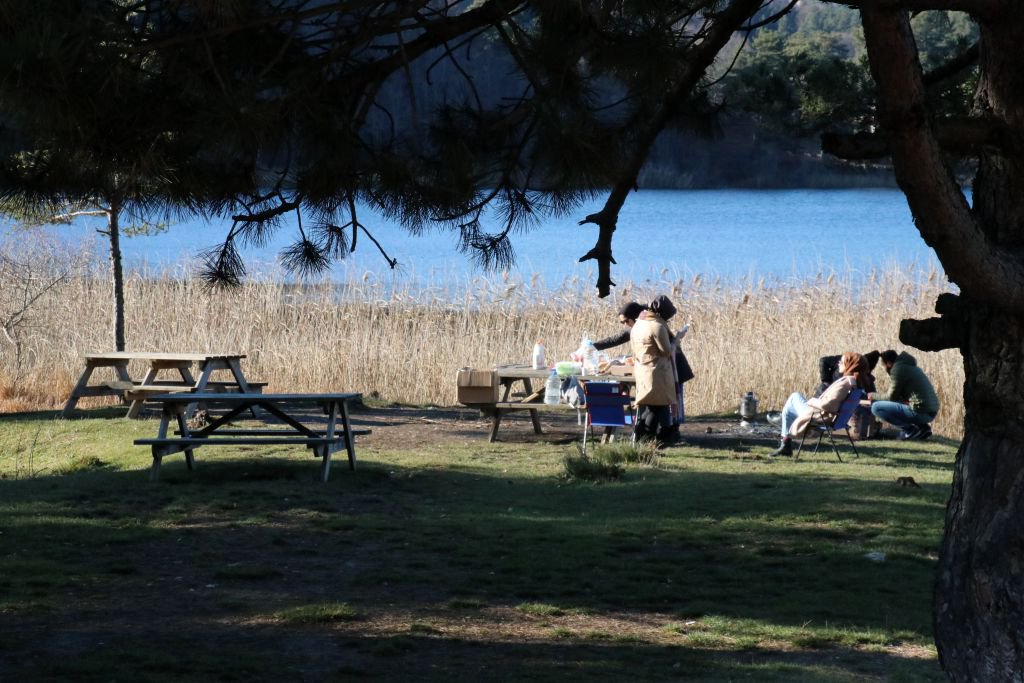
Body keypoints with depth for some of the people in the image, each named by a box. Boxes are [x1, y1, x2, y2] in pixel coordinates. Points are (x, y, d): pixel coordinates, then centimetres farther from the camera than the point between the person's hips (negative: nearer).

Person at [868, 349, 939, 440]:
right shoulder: (911, 366, 22)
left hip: (920, 412, -10)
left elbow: (891, 396, -4)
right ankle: (922, 426, 13)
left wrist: (874, 396, 13)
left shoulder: (898, 369, -7)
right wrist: (878, 396, 28)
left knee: (876, 407, -9)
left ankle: (911, 430, -8)